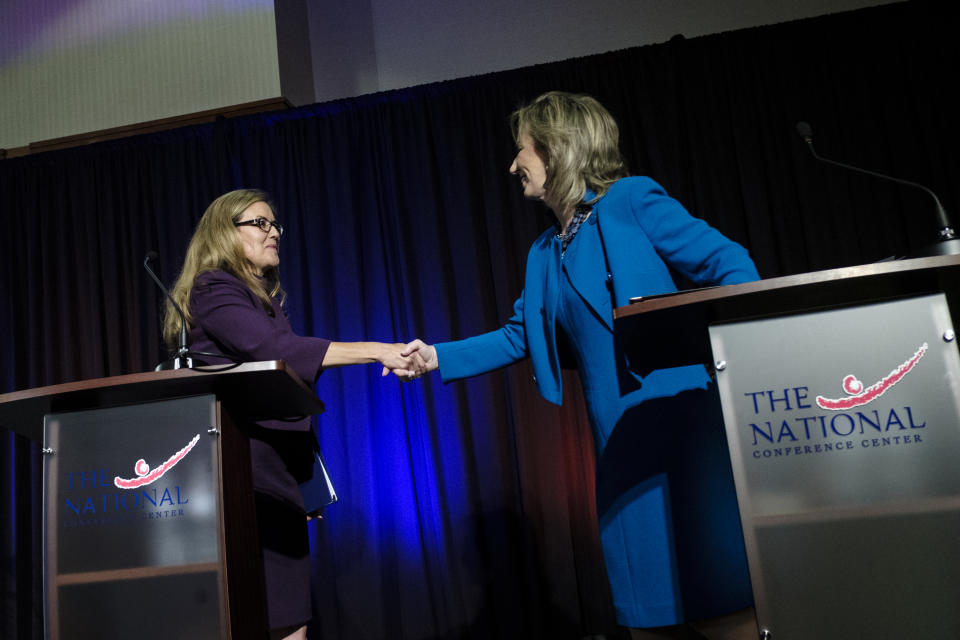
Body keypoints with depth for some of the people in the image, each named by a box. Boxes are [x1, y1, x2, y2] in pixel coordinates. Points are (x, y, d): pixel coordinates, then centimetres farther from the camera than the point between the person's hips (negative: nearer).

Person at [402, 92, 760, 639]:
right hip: (621, 438, 7)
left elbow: (730, 266, -5)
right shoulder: (545, 254, 18)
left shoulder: (630, 199, -2)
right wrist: (438, 357, 12)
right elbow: (518, 338, 21)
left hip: (683, 416, -6)